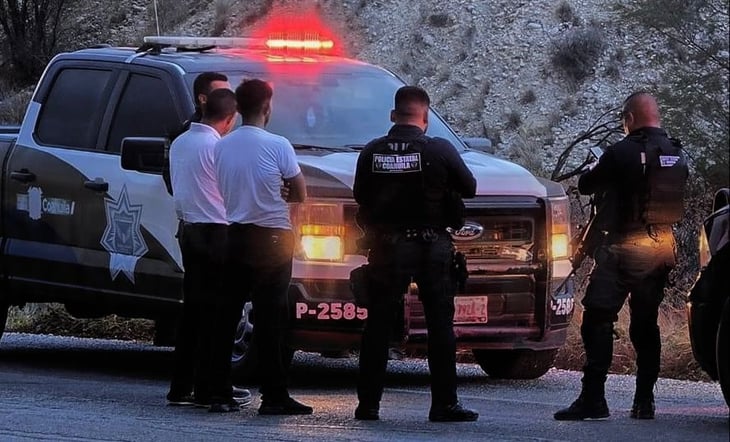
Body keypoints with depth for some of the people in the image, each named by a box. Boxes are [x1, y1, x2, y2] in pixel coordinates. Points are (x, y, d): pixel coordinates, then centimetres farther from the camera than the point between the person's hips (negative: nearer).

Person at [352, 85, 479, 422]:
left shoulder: (372, 152, -2)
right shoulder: (439, 151, -9)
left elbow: (360, 196, 7)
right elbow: (469, 188, 1)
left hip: (385, 247, 2)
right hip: (431, 248, -2)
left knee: (377, 327, 8)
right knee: (440, 325, 4)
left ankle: (368, 404, 8)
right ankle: (444, 404, 1)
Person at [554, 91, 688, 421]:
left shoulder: (622, 153, -11)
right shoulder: (676, 155, 7)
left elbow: (585, 185, -2)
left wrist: (597, 173, 22)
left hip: (625, 246, -7)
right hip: (662, 249, 7)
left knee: (598, 320, -6)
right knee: (645, 324, 13)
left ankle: (593, 399, -13)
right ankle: (644, 402, 12)